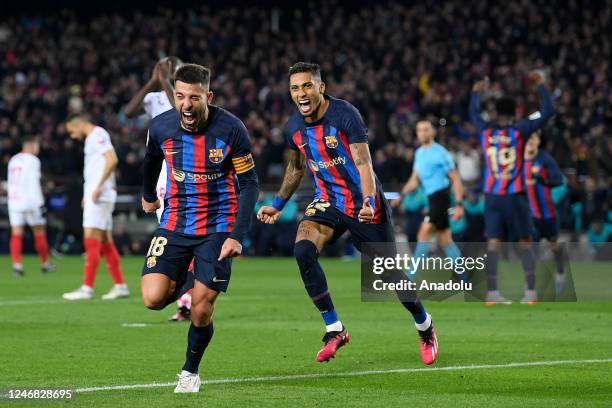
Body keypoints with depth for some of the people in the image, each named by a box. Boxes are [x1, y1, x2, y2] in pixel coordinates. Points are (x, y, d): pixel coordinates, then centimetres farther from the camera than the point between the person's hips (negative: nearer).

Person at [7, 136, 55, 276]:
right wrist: (40, 203, -11)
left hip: (13, 201, 5)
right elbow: (34, 184, -13)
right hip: (29, 201, -5)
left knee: (16, 234, 0)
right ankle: (45, 264, 15)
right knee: (39, 231, 8)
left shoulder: (13, 160, 14)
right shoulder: (32, 160, -7)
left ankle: (17, 264, -12)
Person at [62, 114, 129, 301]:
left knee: (91, 240, -10)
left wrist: (98, 187, -23)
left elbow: (112, 160, -23)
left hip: (100, 195, -10)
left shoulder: (97, 135, -9)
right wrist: (87, 195, 19)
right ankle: (120, 286, 11)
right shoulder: (92, 138, 21)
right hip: (95, 195, 10)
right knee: (105, 241, 10)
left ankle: (87, 288, -12)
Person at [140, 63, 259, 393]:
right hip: (175, 223, 2)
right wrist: (148, 196, 31)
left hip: (218, 226, -2)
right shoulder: (160, 127, -9)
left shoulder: (231, 129, -17)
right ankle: (185, 282, 21)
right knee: (153, 298, -15)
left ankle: (191, 371, 22)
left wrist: (237, 236, -17)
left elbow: (249, 183, -10)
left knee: (201, 309, -6)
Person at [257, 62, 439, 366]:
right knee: (303, 250, -24)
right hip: (327, 202, 4)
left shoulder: (345, 115, -19)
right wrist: (278, 205, 19)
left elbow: (364, 164, -25)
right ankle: (334, 330, -14)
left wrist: (369, 204, -40)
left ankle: (425, 326, 31)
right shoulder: (293, 127, -1)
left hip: (363, 202, -4)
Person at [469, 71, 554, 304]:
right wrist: (541, 84, 8)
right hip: (515, 195, -2)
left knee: (493, 242, 0)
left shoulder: (485, 131, 2)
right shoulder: (519, 131, -6)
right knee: (524, 242, 5)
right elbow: (548, 111, -3)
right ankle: (531, 291, 2)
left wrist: (476, 93, 41)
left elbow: (473, 113, 24)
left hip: (492, 196, 2)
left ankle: (492, 292, -7)